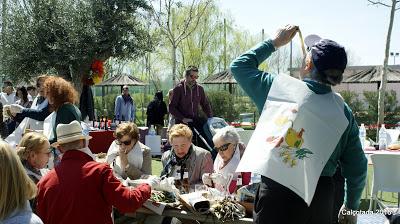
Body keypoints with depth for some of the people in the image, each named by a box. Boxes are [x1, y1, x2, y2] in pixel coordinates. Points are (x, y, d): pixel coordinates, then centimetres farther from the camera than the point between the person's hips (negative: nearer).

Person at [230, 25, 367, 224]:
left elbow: (239, 65, 7)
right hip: (321, 198, 3)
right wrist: (351, 207, 17)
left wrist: (274, 42, 15)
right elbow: (357, 169, 3)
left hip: (277, 193, -2)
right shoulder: (343, 111, -3)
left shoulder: (278, 88, -10)